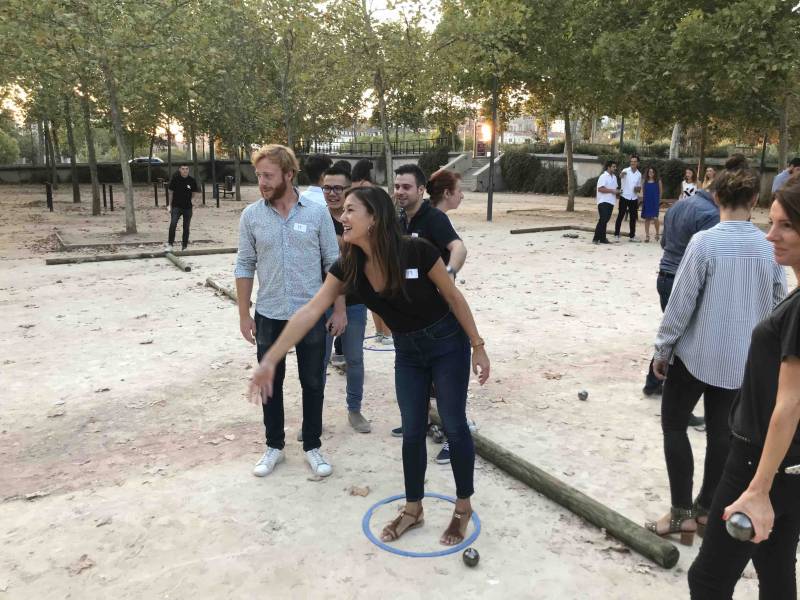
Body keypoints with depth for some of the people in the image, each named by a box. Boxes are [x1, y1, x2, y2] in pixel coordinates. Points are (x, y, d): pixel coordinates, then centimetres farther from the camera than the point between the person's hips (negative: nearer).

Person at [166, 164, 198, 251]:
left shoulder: (192, 180, -3)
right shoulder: (175, 179, -6)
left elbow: (194, 193, 11)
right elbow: (171, 191, 5)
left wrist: (187, 199, 8)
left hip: (188, 207, 2)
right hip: (176, 206, -2)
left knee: (186, 227, 8)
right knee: (173, 225, -19)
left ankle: (184, 246, 20)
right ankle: (170, 244, -12)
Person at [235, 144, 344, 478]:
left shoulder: (317, 213, -6)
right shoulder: (251, 216, -3)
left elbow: (333, 263, -1)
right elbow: (245, 267, 2)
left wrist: (339, 309, -3)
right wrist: (244, 315, 0)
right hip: (269, 316, 1)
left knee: (312, 384, 10)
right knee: (270, 384, 13)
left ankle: (312, 447, 27)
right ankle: (274, 446, 30)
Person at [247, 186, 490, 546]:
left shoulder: (417, 252, -27)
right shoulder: (348, 267, -15)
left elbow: (453, 297, -15)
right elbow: (310, 312, -20)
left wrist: (478, 347, -9)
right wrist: (270, 360, -25)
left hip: (446, 345, -4)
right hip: (407, 352, 4)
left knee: (453, 425, 5)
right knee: (412, 431, 11)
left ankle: (463, 507, 26)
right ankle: (413, 510, 30)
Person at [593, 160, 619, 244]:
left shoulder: (614, 177, 17)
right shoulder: (603, 176, -10)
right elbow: (600, 189, -19)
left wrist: (617, 192, 8)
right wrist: (612, 190, -18)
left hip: (610, 202, 8)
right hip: (603, 202, -8)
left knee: (605, 220, 9)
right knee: (603, 220, -14)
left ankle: (603, 238, 13)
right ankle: (596, 238, -10)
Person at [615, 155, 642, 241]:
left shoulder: (639, 174, 9)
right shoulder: (626, 170, -7)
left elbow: (639, 187, 18)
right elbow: (620, 176, -32)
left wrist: (638, 189, -7)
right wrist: (622, 174, -57)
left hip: (634, 198, 4)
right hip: (624, 197, -4)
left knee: (633, 217, 8)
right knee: (620, 216, -4)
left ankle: (632, 236, 16)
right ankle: (616, 235, 1)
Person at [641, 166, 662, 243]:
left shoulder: (658, 181, 1)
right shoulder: (645, 180, 7)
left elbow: (661, 191, 7)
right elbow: (642, 190, 12)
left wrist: (659, 200, 6)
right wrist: (642, 198, 1)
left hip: (655, 202, -2)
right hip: (646, 202, 3)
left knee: (655, 218, -11)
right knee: (647, 218, 5)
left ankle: (657, 233, 11)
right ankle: (647, 236, 10)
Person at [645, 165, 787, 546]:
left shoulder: (704, 242, -16)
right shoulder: (771, 246, -2)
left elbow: (681, 303, -15)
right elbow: (778, 303, 6)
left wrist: (662, 349, -4)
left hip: (697, 353, -5)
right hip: (742, 359, 5)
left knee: (673, 425, 9)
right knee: (721, 433, 15)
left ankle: (682, 513, 11)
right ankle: (705, 509, 27)